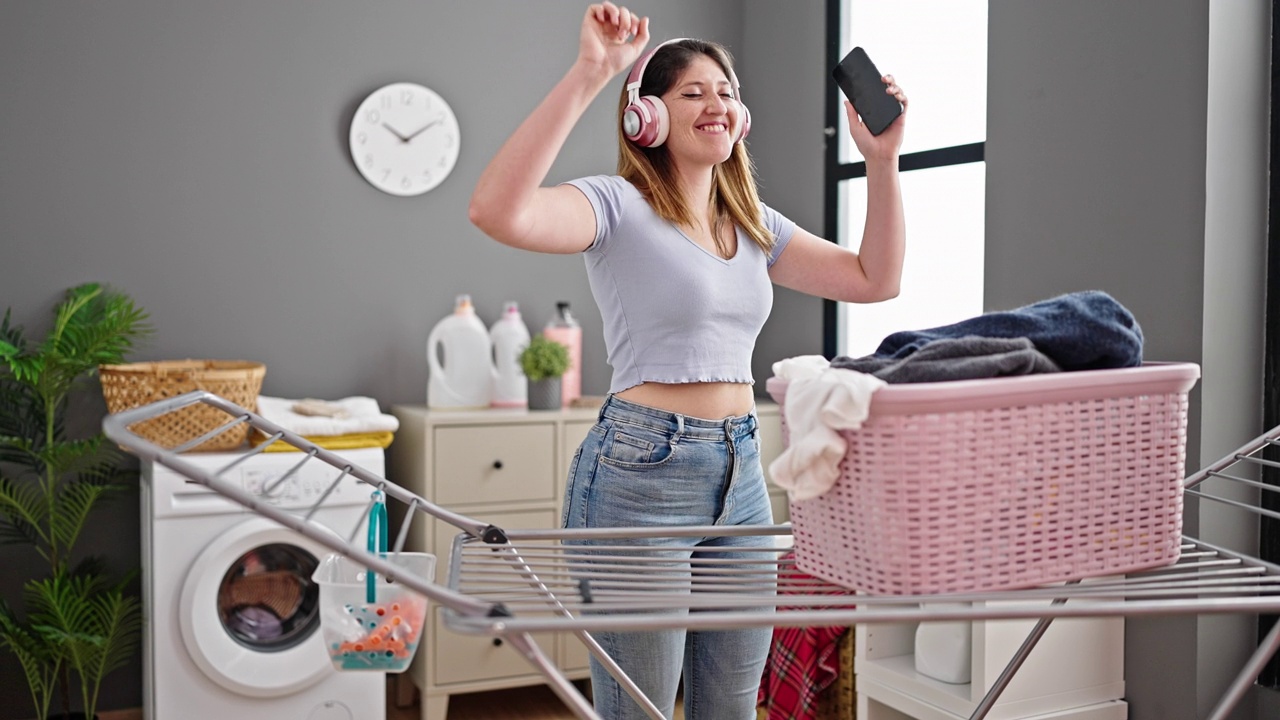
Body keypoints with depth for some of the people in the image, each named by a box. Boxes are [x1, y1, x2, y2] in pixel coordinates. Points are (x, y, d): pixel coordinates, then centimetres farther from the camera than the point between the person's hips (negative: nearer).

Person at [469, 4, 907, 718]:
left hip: (741, 472, 7)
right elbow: (498, 211, -25)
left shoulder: (756, 225, 15)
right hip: (642, 470, -7)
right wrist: (587, 76, -28)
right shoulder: (620, 206, -7)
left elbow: (875, 278, 15)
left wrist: (882, 158, 5)